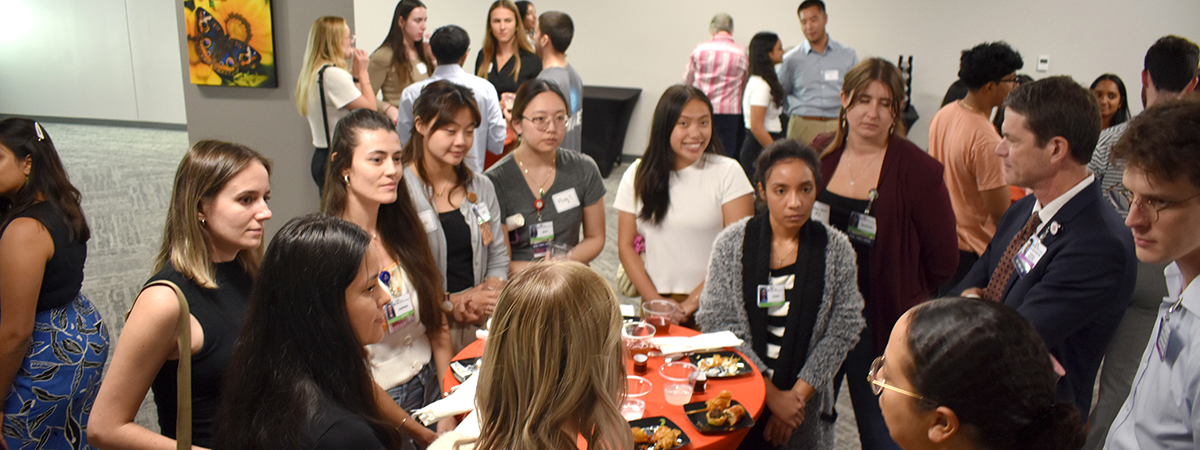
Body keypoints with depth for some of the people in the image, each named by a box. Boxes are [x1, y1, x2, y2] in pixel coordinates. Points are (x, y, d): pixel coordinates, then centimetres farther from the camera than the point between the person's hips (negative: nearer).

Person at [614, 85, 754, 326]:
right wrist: (655, 301, -3)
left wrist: (692, 302, -9)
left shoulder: (728, 172, -1)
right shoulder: (637, 175, 7)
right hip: (656, 300, 1)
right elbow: (625, 245, 8)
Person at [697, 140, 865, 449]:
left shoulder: (836, 249, -5)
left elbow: (843, 331, -6)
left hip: (805, 404, 1)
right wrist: (771, 393, -14)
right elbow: (716, 324, -11)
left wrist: (797, 394, -12)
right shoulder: (732, 243, -8)